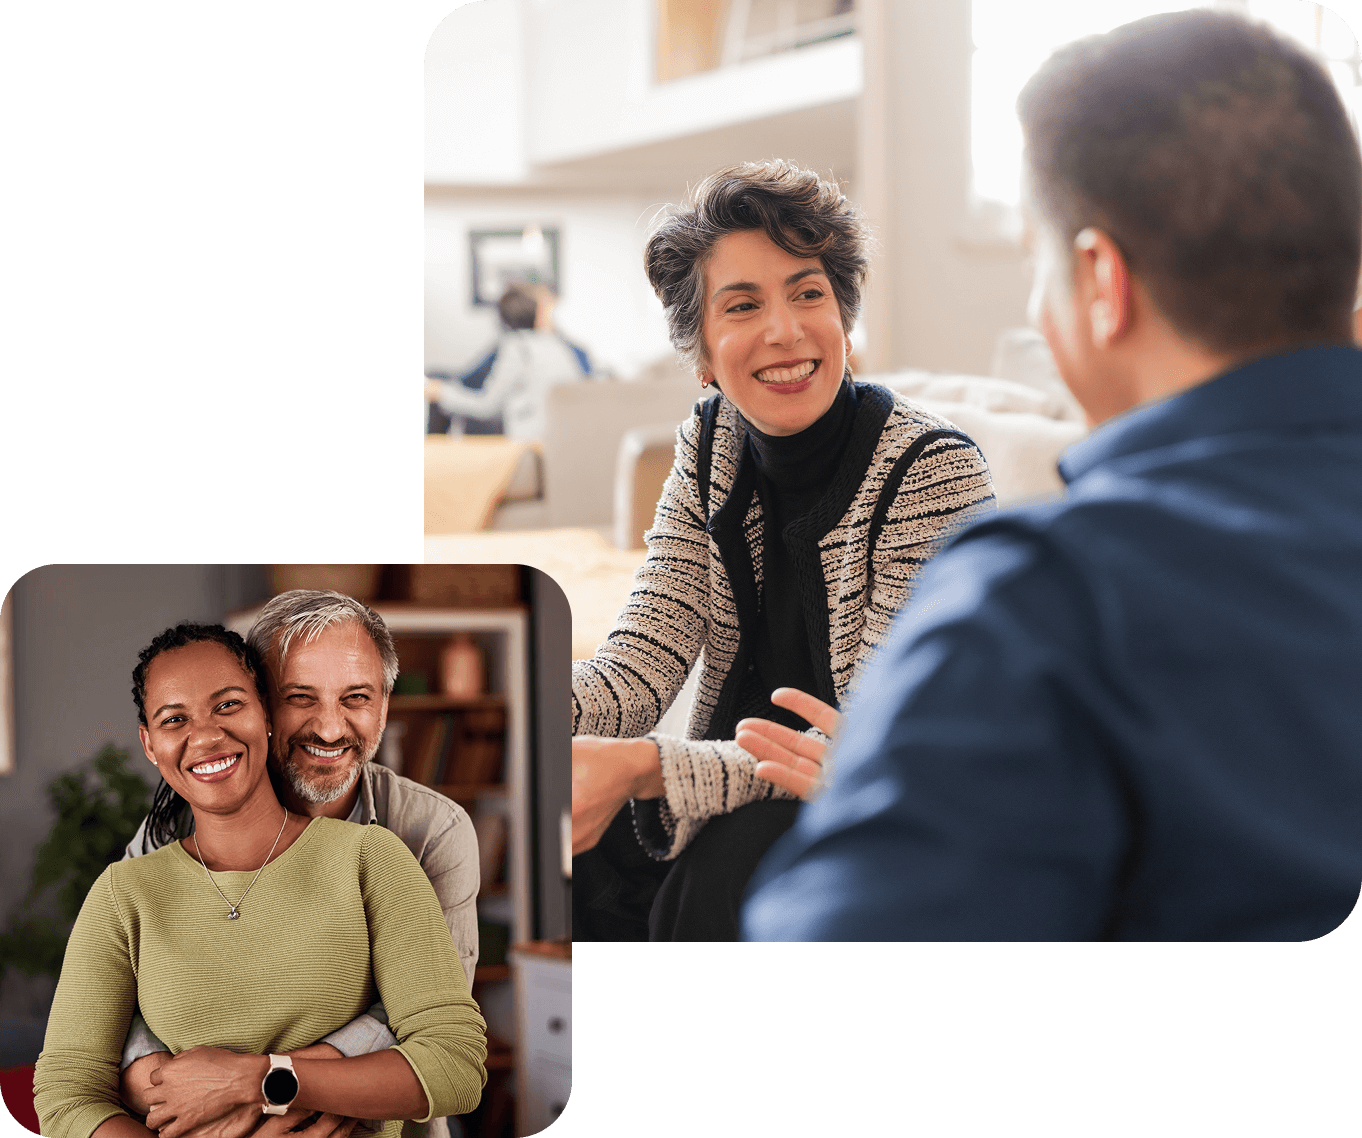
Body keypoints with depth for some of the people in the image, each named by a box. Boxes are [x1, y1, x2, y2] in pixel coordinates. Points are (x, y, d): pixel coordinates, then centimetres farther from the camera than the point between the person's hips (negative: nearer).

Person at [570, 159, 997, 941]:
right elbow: (641, 667, -7)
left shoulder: (936, 468, -18)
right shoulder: (711, 451, 1)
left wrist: (639, 768, -36)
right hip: (747, 805, 5)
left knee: (729, 871, -33)